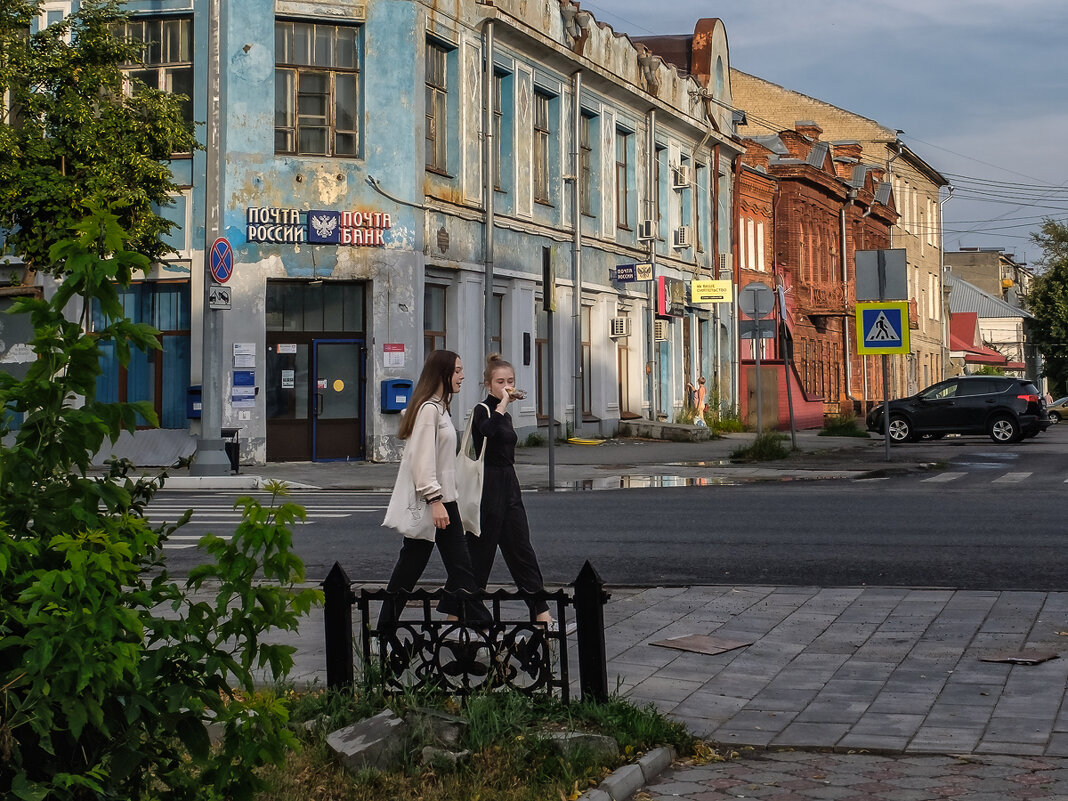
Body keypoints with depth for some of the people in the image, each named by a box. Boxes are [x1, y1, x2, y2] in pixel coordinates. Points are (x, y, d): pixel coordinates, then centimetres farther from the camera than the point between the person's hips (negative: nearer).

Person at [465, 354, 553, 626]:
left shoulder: (505, 415, 16)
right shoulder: (483, 410, -10)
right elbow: (487, 429, -36)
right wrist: (503, 402, -28)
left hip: (508, 488, 8)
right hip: (487, 488, -8)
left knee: (522, 550, 6)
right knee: (480, 552, -2)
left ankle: (541, 611, 6)